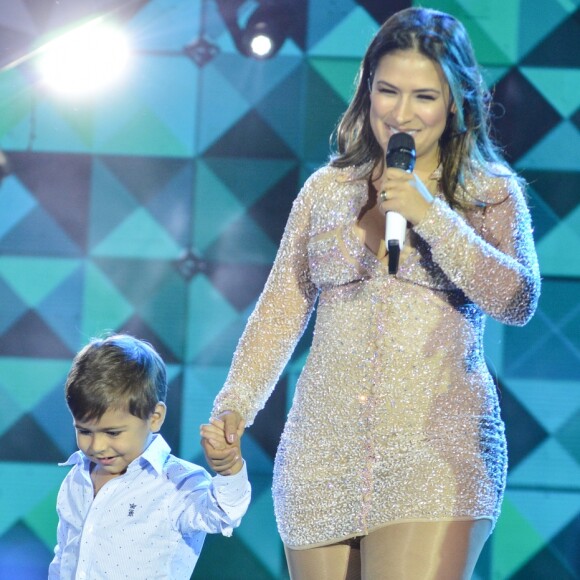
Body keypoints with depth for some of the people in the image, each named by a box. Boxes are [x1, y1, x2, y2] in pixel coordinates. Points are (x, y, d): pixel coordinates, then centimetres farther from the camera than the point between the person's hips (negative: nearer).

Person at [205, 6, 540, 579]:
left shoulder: (492, 194, 6)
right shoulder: (327, 189, 13)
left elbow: (518, 302, -8)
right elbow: (279, 311, 13)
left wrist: (432, 216, -14)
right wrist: (234, 405, 1)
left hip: (437, 454, -3)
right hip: (324, 455, 3)